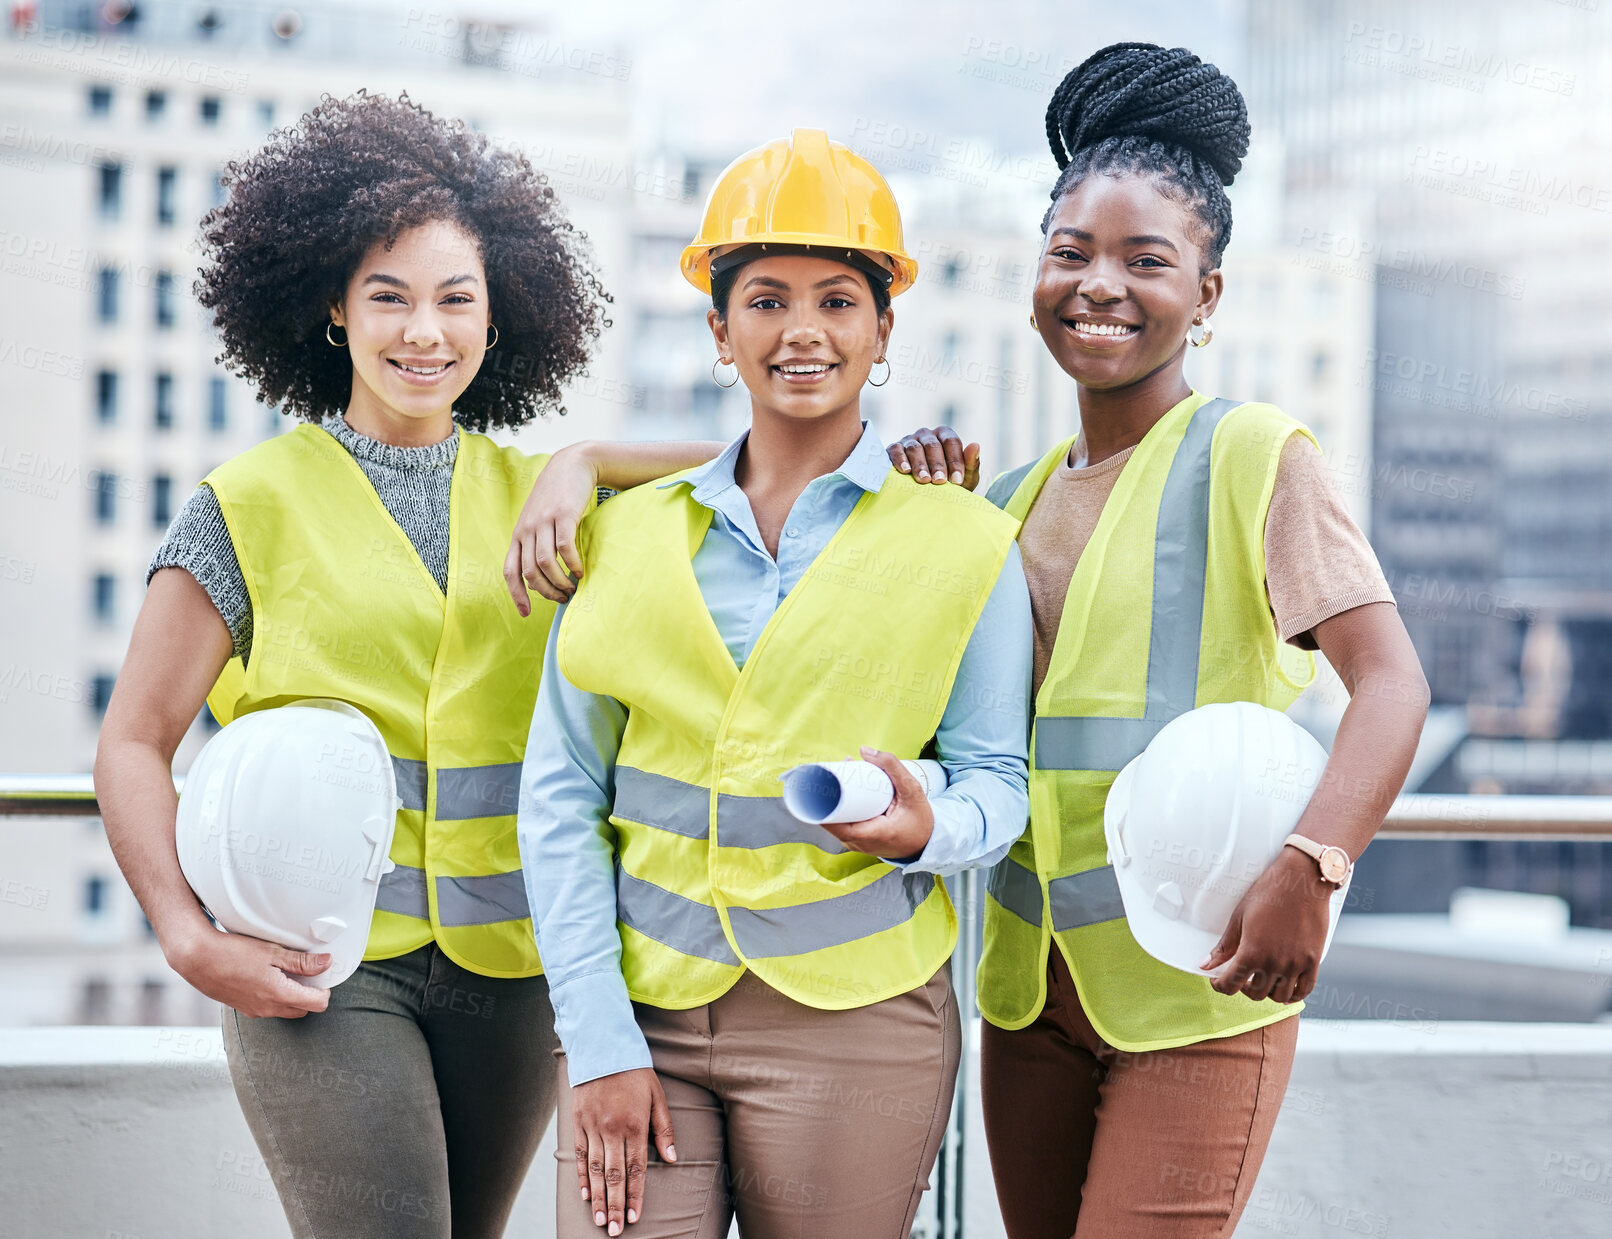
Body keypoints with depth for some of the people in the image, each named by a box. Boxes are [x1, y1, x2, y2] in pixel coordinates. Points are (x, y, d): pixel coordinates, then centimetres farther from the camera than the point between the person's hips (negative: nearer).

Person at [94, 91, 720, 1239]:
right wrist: (193, 941, -11)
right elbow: (134, 742, 1)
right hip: (320, 965, -3)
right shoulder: (251, 504, 1)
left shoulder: (534, 497, 10)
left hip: (510, 964, 4)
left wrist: (584, 467, -8)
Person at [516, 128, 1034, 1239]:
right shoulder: (630, 534, 9)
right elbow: (559, 793, 5)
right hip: (641, 1008, 1)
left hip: (852, 1020, -1)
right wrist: (599, 1041, -4)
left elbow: (997, 775, 6)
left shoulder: (962, 542, 5)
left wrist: (928, 831, -19)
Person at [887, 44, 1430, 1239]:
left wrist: (1308, 869, -33)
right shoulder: (1021, 493, 13)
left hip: (1197, 987, -6)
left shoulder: (1251, 454, -7)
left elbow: (1391, 682, -17)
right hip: (1031, 977, 6)